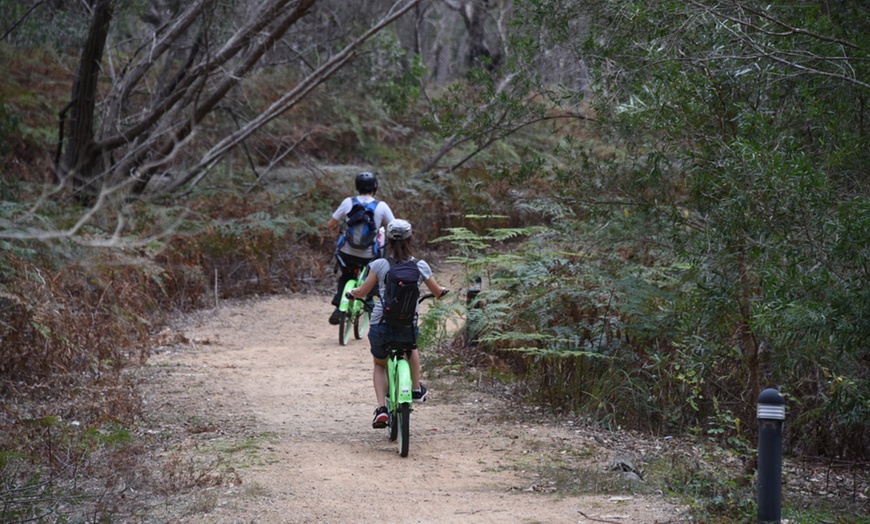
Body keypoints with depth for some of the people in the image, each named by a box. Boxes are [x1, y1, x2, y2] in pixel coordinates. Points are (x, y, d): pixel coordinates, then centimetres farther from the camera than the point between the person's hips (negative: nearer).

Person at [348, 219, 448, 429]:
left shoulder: (379, 265, -5)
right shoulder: (420, 266, 0)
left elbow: (363, 292, 1)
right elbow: (437, 292, 14)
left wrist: (352, 292, 24)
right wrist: (443, 291, 38)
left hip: (380, 326, -1)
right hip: (408, 327, 1)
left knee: (379, 366, 24)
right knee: (412, 348, 38)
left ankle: (381, 407, 4)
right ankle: (416, 389, 35)